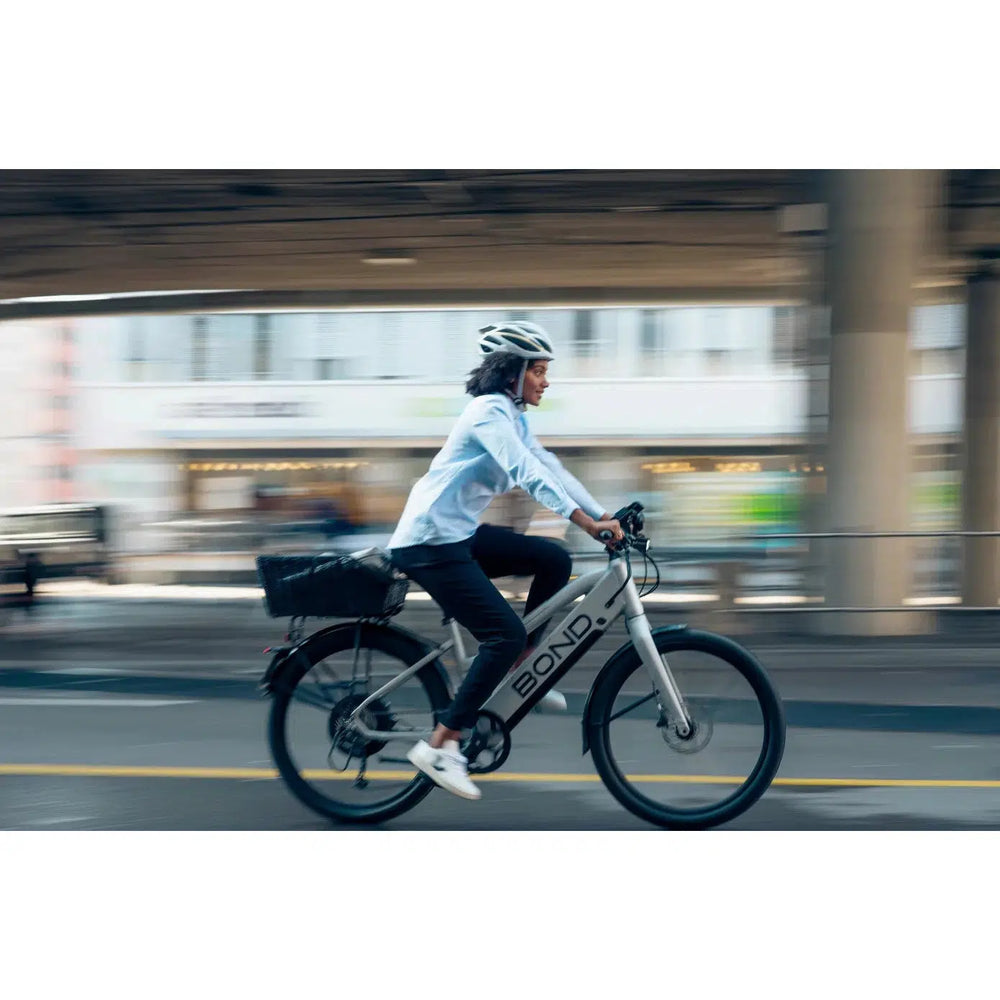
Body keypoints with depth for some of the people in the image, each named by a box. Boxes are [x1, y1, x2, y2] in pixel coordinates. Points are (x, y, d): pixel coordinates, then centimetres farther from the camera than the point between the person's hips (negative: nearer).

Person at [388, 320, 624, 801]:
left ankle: (517, 670, 14)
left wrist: (606, 515, 1)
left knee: (554, 560, 6)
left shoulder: (513, 416, 15)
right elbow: (528, 474, -28)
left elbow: (550, 467, 11)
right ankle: (439, 746, -13)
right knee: (506, 634, -15)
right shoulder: (490, 411, -16)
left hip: (460, 533, 10)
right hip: (428, 542, -10)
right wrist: (588, 523, -35)